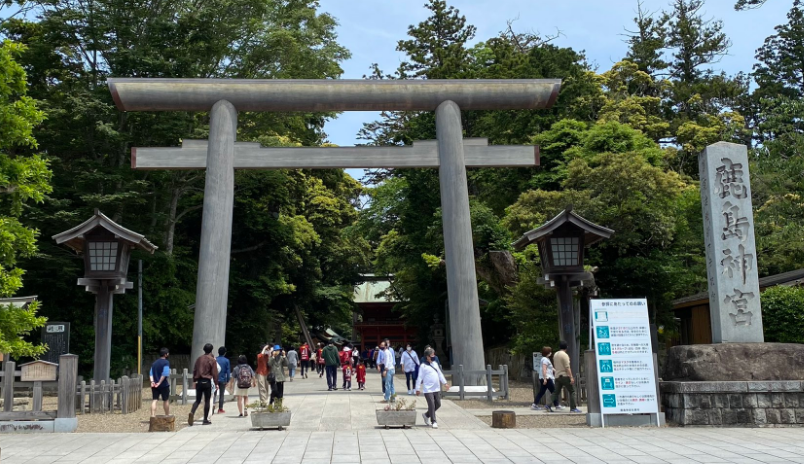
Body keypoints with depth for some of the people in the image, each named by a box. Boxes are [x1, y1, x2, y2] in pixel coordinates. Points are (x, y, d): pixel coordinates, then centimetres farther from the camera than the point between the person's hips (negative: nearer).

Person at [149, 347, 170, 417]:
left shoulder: (154, 363, 14)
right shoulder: (166, 362, -8)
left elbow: (151, 373, 4)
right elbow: (165, 373, -19)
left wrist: (152, 381, -7)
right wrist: (159, 382, -18)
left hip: (155, 385, 5)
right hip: (164, 385, -5)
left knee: (155, 400, 1)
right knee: (166, 400, 9)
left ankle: (153, 415, -10)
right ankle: (167, 415, 20)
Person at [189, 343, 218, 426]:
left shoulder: (199, 359, 9)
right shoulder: (212, 360, -6)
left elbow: (194, 370, 12)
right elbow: (214, 373, -7)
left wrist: (194, 380, 20)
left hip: (199, 381, 4)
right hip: (207, 381, -4)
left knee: (197, 400, 10)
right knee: (207, 401, 5)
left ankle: (192, 412, -18)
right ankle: (205, 420, 7)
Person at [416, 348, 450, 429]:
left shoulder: (435, 364, 12)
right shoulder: (423, 366, -8)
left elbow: (440, 374, 19)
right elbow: (419, 378, -8)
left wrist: (445, 383, 15)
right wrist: (418, 389, -10)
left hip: (437, 389, 7)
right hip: (428, 390, -7)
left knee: (438, 404, 10)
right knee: (432, 405, -6)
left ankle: (426, 415, 28)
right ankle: (433, 422, 4)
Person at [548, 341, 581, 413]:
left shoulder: (555, 355, 13)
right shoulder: (565, 355, -12)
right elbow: (567, 367, -17)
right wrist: (571, 377, -17)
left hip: (557, 376, 8)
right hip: (565, 376, -8)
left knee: (556, 392, 9)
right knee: (572, 392, 1)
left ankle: (548, 406, -1)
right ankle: (573, 408, -2)